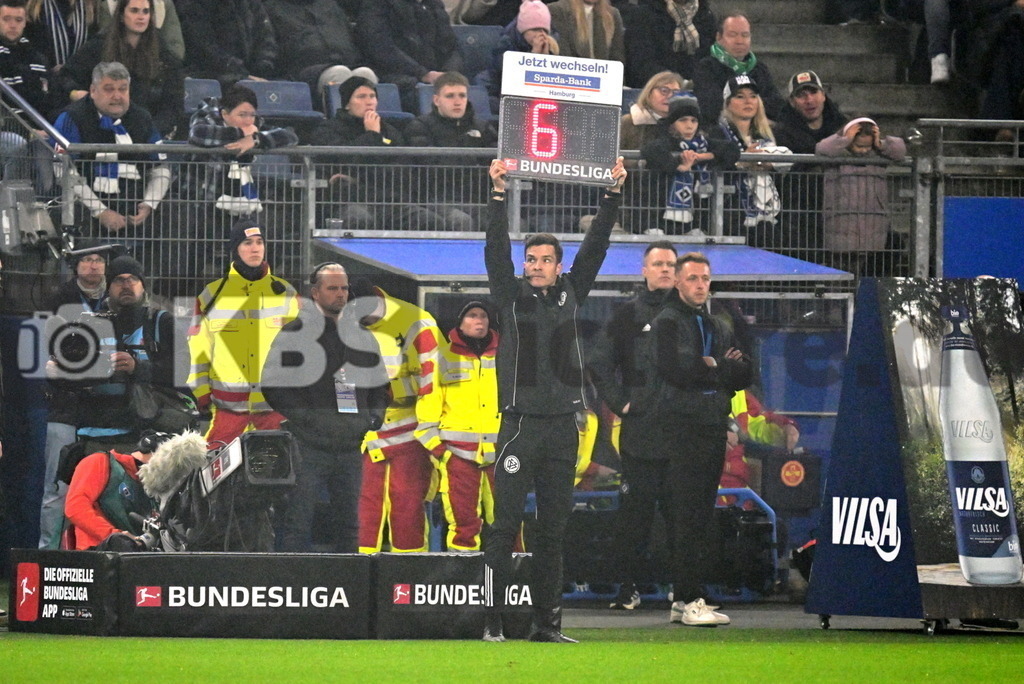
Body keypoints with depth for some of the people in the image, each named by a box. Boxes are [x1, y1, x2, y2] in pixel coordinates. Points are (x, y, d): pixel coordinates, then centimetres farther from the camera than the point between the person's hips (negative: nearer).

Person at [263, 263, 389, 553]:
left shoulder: (362, 336, 16)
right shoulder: (293, 335, 0)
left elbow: (379, 388, 24)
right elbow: (273, 389, -4)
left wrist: (374, 416, 4)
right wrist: (309, 418, -14)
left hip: (350, 449, 5)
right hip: (307, 448, -5)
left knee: (348, 526, 8)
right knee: (298, 523, -8)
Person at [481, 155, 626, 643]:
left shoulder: (570, 294, 12)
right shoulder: (511, 296, 5)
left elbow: (595, 246, 10)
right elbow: (496, 249, -5)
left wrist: (613, 194, 4)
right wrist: (498, 194, -14)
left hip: (563, 425, 3)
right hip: (520, 423, -3)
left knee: (553, 530, 7)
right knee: (506, 525, -7)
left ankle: (547, 623, 10)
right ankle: (492, 621, -9)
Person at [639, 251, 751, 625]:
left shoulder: (719, 327, 21)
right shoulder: (666, 324, 0)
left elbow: (743, 375, 13)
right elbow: (676, 370, -16)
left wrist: (710, 368, -6)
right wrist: (717, 370, -3)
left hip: (714, 427, 7)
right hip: (681, 429, -7)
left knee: (700, 515, 6)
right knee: (688, 515, -13)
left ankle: (684, 599, 8)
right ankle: (689, 601, -16)